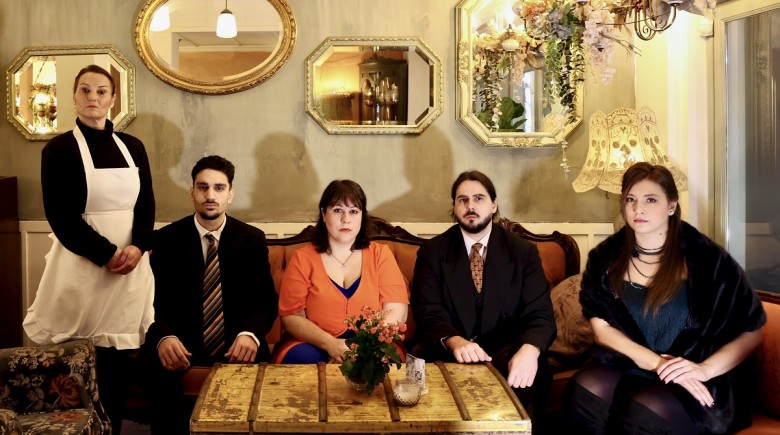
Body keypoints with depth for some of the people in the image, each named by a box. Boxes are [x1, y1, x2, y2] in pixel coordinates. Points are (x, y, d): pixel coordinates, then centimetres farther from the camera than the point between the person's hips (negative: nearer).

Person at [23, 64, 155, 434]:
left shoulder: (132, 147, 10)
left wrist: (137, 247, -10)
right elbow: (60, 215, -7)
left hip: (130, 265, 3)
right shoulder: (59, 149, -1)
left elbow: (147, 204, 8)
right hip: (81, 265, -3)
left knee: (118, 361, 4)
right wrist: (106, 255, -14)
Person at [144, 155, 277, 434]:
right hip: (182, 340, 0)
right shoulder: (167, 238, 1)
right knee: (162, 368, -33)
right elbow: (155, 300, -3)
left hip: (235, 341, 1)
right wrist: (164, 337, -25)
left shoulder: (252, 239, 3)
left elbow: (266, 300, 0)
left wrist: (250, 334, -23)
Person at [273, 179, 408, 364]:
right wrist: (329, 343, -18)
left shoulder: (380, 254, 8)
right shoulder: (302, 259, 6)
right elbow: (291, 316, 0)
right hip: (314, 346, 0)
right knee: (301, 357, -34)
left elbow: (397, 312, -1)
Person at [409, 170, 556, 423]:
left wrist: (529, 350, -30)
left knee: (532, 374, -32)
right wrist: (455, 342, -31)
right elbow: (428, 312, -6)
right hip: (448, 352, 0)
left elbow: (540, 314, -5)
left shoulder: (524, 252, 5)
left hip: (505, 354, 0)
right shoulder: (432, 252, 5)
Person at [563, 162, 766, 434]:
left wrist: (704, 369, -16)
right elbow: (602, 328, -2)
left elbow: (750, 332, 0)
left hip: (698, 383, -2)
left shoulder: (707, 258, -4)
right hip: (628, 367, 2)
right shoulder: (605, 258, 4)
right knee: (584, 391, -31)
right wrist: (656, 363, -17)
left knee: (643, 412, -34)